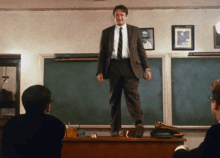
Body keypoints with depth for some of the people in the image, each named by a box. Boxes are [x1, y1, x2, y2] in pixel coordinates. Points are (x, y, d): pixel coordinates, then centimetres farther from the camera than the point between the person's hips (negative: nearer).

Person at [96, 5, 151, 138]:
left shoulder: (135, 31, 14)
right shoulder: (107, 32, 15)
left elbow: (141, 50, 11)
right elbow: (102, 53, 13)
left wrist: (147, 68, 1)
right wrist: (100, 71, 3)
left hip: (130, 66, -1)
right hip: (113, 66, 2)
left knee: (132, 94, -18)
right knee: (114, 98, 3)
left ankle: (139, 123, -30)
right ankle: (115, 129, 7)